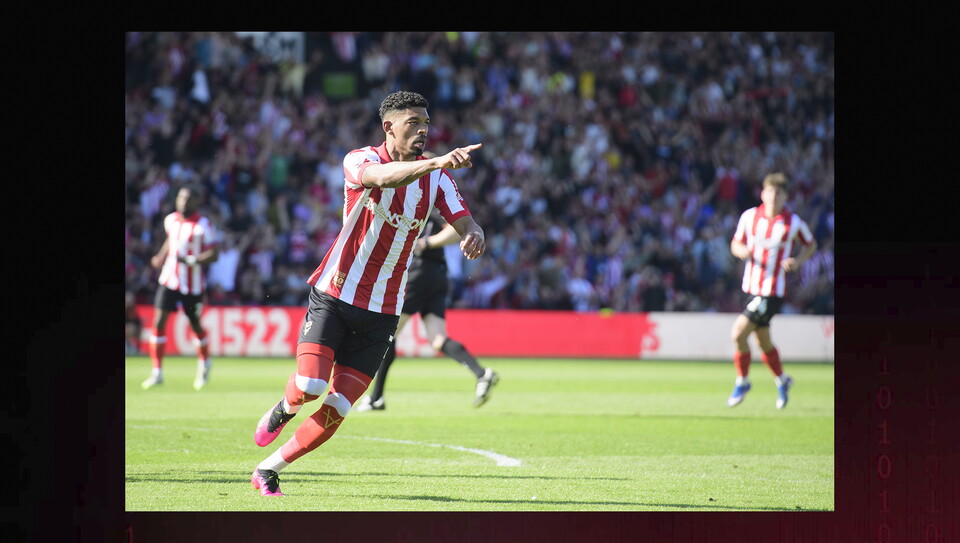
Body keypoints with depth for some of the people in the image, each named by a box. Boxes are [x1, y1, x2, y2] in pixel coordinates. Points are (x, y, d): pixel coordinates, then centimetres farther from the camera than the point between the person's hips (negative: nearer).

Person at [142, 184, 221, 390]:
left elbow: (214, 254, -16)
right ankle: (157, 372, -5)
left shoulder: (204, 225, -12)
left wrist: (190, 261, -27)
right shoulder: (171, 220, 6)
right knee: (158, 322, -10)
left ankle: (204, 363, 39)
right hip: (169, 280, 4)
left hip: (193, 285, -4)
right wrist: (161, 257, 17)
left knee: (195, 325, 10)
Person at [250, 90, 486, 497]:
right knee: (309, 387, -20)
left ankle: (268, 470, 15)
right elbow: (382, 177, -35)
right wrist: (437, 162, -51)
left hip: (381, 313, 3)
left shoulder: (436, 178, 4)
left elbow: (465, 223, -4)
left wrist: (473, 236, -30)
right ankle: (283, 410, 18)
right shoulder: (360, 160, -11)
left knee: (335, 411, -4)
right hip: (333, 296, -3)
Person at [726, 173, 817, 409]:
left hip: (773, 290, -5)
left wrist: (797, 261, -9)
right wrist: (742, 251, -11)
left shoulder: (794, 223, -8)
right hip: (751, 287, 5)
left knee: (738, 333, -16)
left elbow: (810, 244, 10)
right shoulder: (749, 216, 0)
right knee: (764, 343, 15)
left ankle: (742, 381, 4)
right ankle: (782, 380, 39)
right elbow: (735, 244, 12)